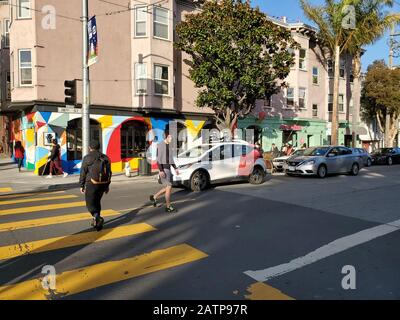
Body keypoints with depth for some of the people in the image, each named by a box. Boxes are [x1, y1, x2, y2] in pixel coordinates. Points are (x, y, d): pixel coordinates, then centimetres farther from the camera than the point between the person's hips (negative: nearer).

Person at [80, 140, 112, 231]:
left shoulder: (87, 158, -5)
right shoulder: (105, 158, 9)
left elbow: (83, 173, -5)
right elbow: (109, 172, 11)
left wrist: (82, 185, 4)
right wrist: (107, 185, 18)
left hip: (92, 184, -5)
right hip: (103, 184, 5)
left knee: (90, 203, 3)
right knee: (97, 201, 21)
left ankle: (97, 217, -21)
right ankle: (96, 221, 25)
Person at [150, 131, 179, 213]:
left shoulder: (169, 146, 14)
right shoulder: (160, 145, -11)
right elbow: (158, 159, -16)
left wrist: (175, 168, 14)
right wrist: (160, 170, -24)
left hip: (168, 169, 9)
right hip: (163, 169, -9)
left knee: (168, 188, 9)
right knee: (169, 187, -10)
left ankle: (154, 197, 27)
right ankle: (168, 207, 0)